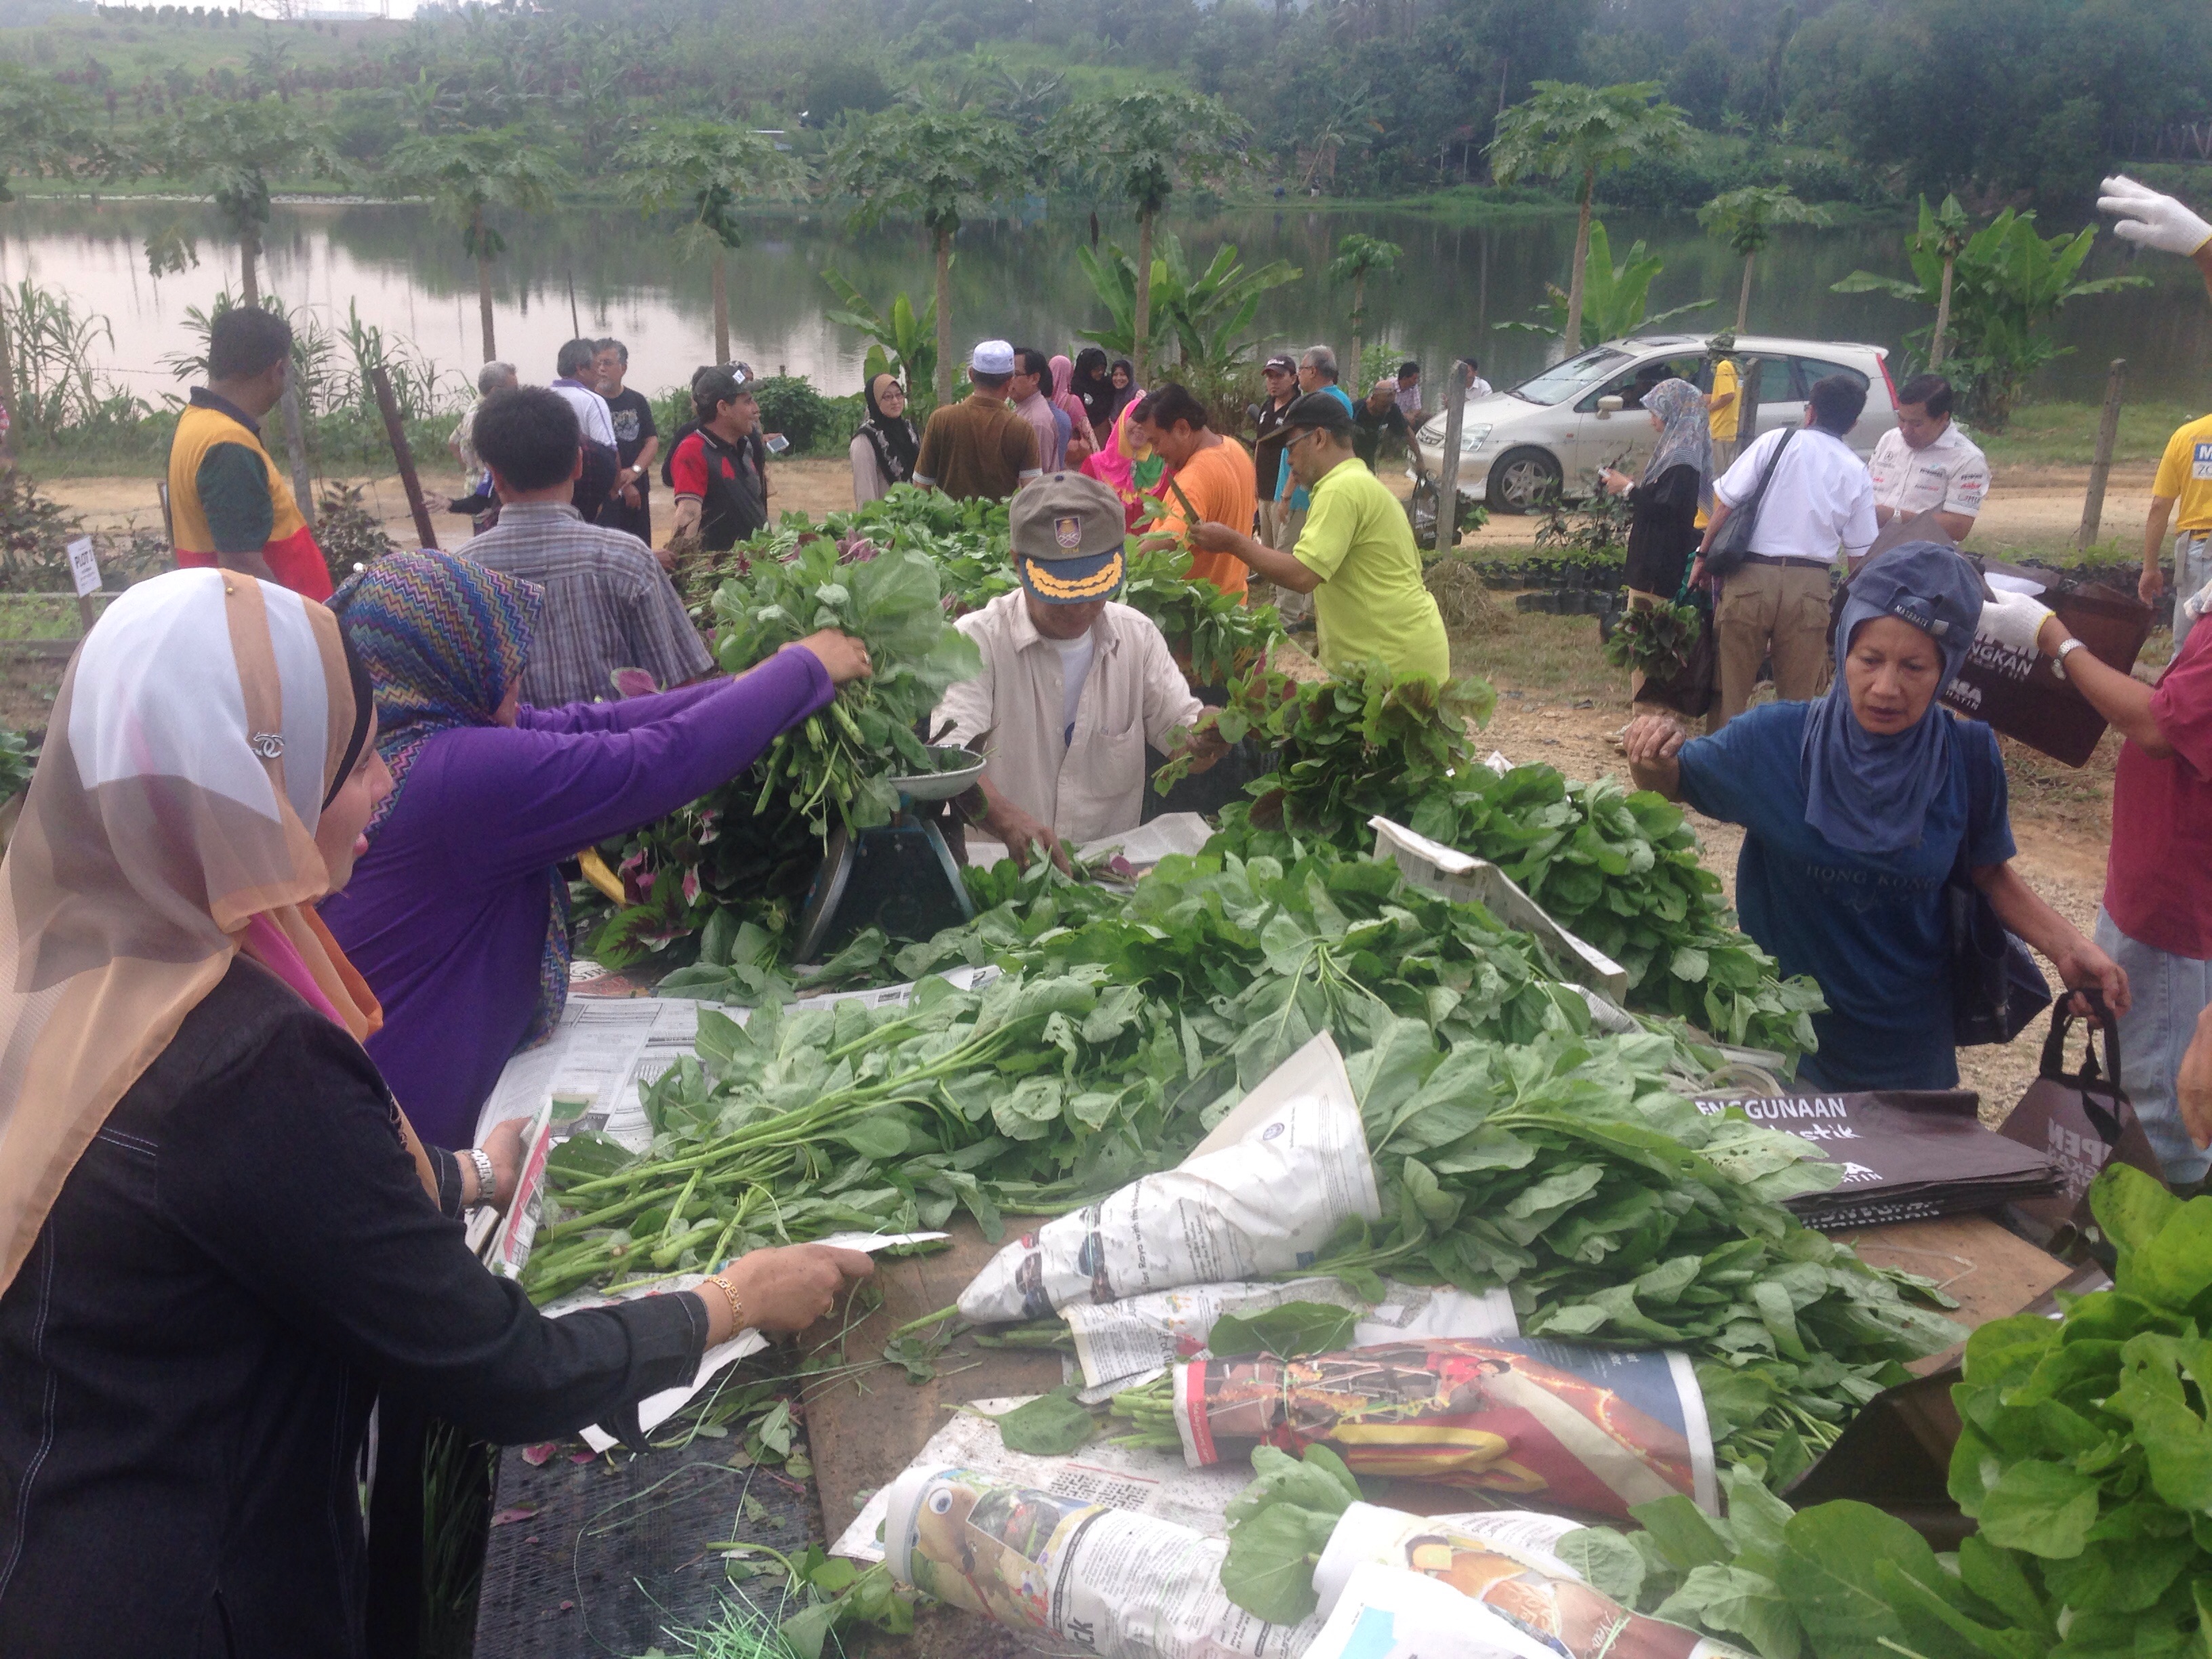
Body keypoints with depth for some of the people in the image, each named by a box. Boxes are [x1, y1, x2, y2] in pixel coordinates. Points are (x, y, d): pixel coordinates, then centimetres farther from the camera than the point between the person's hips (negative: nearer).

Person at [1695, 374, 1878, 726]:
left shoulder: (1778, 441, 2)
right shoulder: (1857, 473, 9)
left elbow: (1726, 502, -3)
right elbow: (1860, 552, 8)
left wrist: (1703, 555, 6)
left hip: (1751, 576, -2)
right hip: (1811, 585, 2)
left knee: (1730, 686, 6)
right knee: (1799, 696, 11)